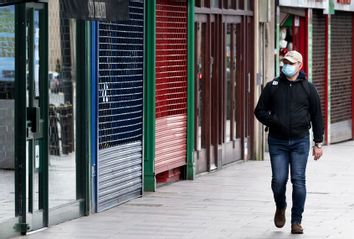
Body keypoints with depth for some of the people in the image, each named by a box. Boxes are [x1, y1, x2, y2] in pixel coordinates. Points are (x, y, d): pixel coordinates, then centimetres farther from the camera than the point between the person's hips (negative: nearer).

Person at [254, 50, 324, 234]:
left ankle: (296, 221, 6)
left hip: (300, 141, 0)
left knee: (298, 180, -3)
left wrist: (318, 143, 5)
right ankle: (280, 208, 25)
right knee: (279, 179, -5)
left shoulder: (308, 88, 4)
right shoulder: (272, 87, 5)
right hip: (277, 142, 0)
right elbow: (259, 111, 8)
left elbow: (317, 117, 8)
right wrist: (273, 122, -12)